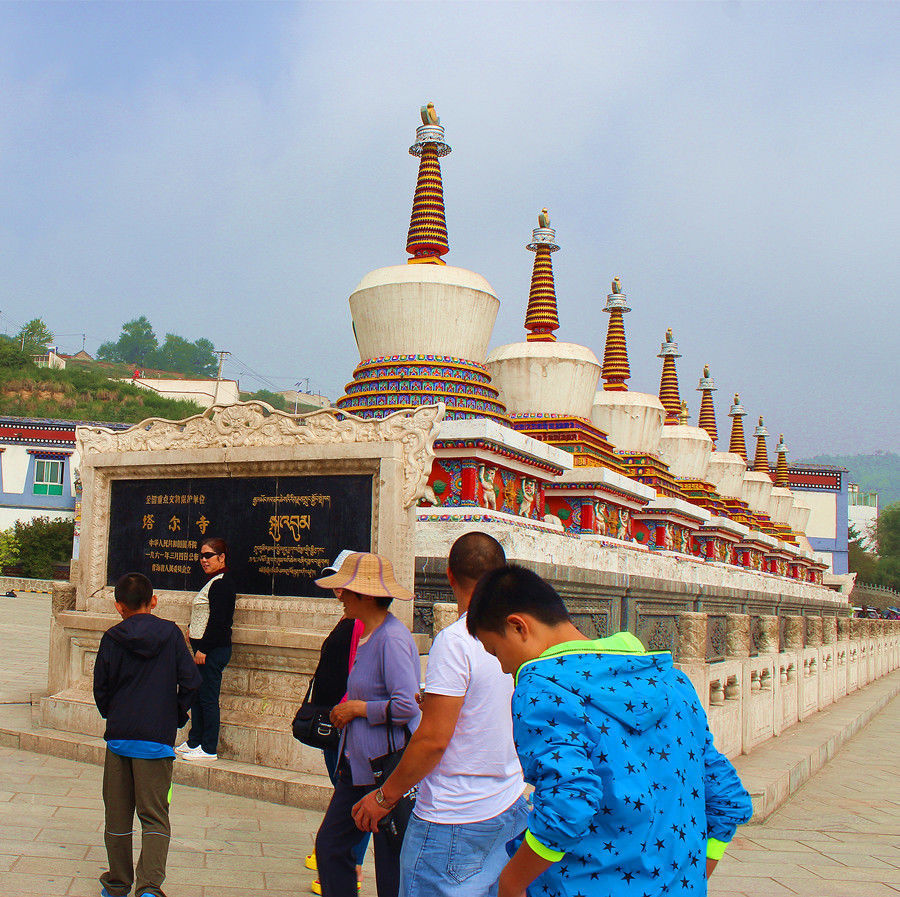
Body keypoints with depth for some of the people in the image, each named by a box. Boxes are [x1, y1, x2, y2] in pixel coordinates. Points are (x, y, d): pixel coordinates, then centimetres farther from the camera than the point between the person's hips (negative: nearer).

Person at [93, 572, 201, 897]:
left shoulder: (112, 638, -1)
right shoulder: (170, 633, -3)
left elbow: (100, 688, 3)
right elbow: (190, 679, -6)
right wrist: (177, 714, 9)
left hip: (118, 736, 1)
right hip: (157, 737, -1)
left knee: (117, 815, 14)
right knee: (154, 816, 1)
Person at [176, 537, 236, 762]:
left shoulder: (222, 583, -16)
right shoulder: (214, 582, 16)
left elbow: (218, 620, -20)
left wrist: (203, 648, -20)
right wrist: (193, 630, 13)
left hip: (213, 649, -10)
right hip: (205, 648, 10)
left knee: (208, 698, -4)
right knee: (197, 695, 15)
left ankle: (209, 748, 4)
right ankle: (194, 742, 25)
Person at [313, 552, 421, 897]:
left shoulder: (392, 638, -18)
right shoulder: (366, 635, 13)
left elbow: (406, 706, -26)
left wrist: (357, 708, -13)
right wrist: (345, 713, 9)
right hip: (357, 764, 10)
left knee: (390, 860, 3)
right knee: (329, 844, 12)